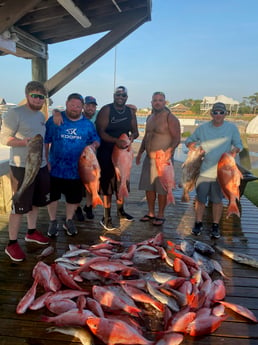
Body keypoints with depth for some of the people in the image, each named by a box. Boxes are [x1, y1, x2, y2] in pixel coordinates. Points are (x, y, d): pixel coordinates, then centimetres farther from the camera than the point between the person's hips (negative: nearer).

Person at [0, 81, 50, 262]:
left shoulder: (41, 115, 13)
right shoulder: (15, 113, -11)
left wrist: (46, 160, 17)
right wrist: (25, 142, -29)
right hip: (22, 167, -8)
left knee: (36, 202, 18)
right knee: (19, 206, -3)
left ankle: (32, 232, 36)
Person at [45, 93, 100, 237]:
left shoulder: (88, 124, 3)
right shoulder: (54, 120, -4)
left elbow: (96, 140, 10)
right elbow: (45, 141, -2)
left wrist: (93, 145, -14)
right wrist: (45, 160, -6)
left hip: (77, 169, 2)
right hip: (56, 168, -1)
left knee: (74, 198, 13)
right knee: (53, 196, 11)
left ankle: (69, 221, 36)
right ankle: (53, 221, 33)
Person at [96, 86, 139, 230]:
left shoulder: (131, 112, 9)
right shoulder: (106, 110, -8)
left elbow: (135, 131, 13)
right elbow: (100, 132, -16)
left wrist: (132, 136, -11)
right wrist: (116, 140, -28)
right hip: (106, 152, -5)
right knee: (107, 183, -3)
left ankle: (120, 210, 35)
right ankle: (106, 218, 7)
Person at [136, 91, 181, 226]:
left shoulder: (170, 118, -8)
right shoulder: (150, 117, 14)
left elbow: (177, 138, -12)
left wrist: (170, 150, -29)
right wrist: (140, 152, 20)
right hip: (149, 158, 7)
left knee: (162, 188, 0)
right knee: (148, 187, 11)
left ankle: (160, 215, 15)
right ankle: (151, 213, 25)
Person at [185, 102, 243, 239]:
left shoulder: (232, 128, 0)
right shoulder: (202, 128, 2)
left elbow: (238, 144, 6)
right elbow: (189, 140, 9)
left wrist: (235, 149, -18)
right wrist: (190, 144, -16)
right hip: (204, 171, 1)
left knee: (217, 200, 9)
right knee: (200, 199, 8)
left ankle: (215, 226, 24)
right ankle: (198, 224, 24)